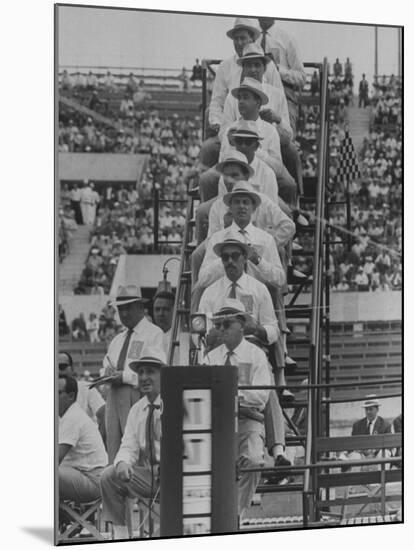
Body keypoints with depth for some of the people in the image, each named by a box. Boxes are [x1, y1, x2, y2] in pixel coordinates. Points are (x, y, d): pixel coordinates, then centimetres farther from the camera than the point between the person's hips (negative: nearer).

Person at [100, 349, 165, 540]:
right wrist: (123, 462, -19)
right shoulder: (136, 410, 11)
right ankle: (120, 534, -10)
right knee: (109, 475, -15)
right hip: (146, 474, 5)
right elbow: (129, 445, 4)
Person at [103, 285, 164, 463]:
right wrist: (109, 371, 2)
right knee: (113, 445, 1)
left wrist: (125, 376, -12)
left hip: (138, 396, -7)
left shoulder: (154, 334, 1)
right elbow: (106, 364, 26)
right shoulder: (117, 340, 25)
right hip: (114, 395, 7)